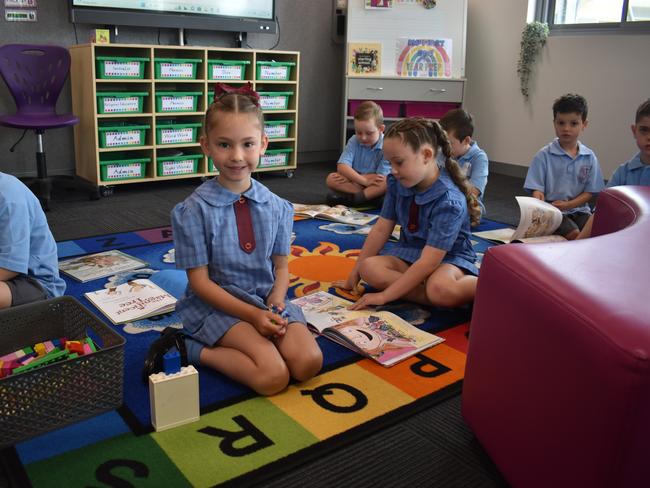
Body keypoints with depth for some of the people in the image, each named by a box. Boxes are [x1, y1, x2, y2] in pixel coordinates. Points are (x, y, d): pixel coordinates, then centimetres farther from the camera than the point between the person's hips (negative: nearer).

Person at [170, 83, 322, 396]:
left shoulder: (277, 208, 3)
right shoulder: (193, 211, -10)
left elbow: (281, 266, 8)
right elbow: (200, 282, -10)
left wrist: (275, 306, -13)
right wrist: (253, 315, -18)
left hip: (268, 299, 5)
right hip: (217, 303, -5)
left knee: (308, 363, -18)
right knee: (274, 376, -25)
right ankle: (195, 351, -3)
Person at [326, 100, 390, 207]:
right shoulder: (354, 141, -4)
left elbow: (382, 177, -18)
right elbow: (342, 166, -15)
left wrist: (353, 177, -19)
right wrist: (364, 181, -28)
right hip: (357, 182, 3)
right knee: (331, 179, -19)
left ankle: (350, 198, -32)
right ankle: (368, 195, -25)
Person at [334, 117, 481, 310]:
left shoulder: (448, 201, -27)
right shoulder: (397, 183, -7)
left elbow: (427, 262, -29)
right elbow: (381, 229, 0)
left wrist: (384, 296, -29)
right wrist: (354, 274, 1)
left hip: (449, 257, -7)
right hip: (410, 252, 7)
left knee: (440, 289, -42)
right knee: (369, 268, -26)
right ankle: (444, 298, -23)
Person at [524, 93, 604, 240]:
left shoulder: (589, 157, 7)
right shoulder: (544, 155, -2)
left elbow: (590, 191, 6)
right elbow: (537, 190, -4)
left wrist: (568, 204, -12)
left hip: (579, 209, 4)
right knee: (575, 234, -29)